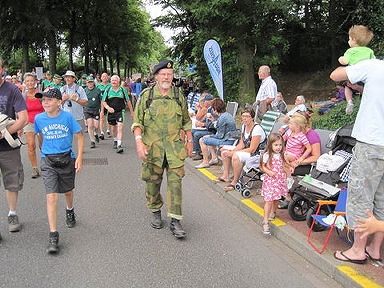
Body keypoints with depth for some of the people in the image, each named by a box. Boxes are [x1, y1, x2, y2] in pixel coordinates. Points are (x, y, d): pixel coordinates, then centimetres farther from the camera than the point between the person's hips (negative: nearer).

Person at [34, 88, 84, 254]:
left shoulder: (67, 117, -9)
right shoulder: (39, 118, -3)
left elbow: (80, 136, -2)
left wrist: (79, 157, -8)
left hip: (67, 158, 0)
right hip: (48, 161, 0)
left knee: (68, 191, 20)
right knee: (51, 197, -10)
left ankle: (70, 211, 53)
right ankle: (53, 235, -6)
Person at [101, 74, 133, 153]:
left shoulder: (123, 90, 3)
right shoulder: (107, 91, 4)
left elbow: (128, 101, 9)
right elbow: (103, 102, 6)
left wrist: (131, 112, 11)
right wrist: (108, 107, -15)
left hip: (120, 111, -2)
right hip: (111, 112, 2)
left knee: (120, 127, -17)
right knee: (113, 128, 13)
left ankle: (119, 145, -19)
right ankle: (115, 141, 40)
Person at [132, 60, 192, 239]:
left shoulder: (179, 96, 8)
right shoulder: (146, 95, 1)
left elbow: (186, 122, 17)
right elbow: (137, 122, 0)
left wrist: (189, 141, 13)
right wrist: (139, 142, -12)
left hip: (175, 147, 1)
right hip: (152, 147, 0)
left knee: (175, 182, -4)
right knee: (153, 182, 9)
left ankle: (175, 221, 1)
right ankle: (156, 212, 31)